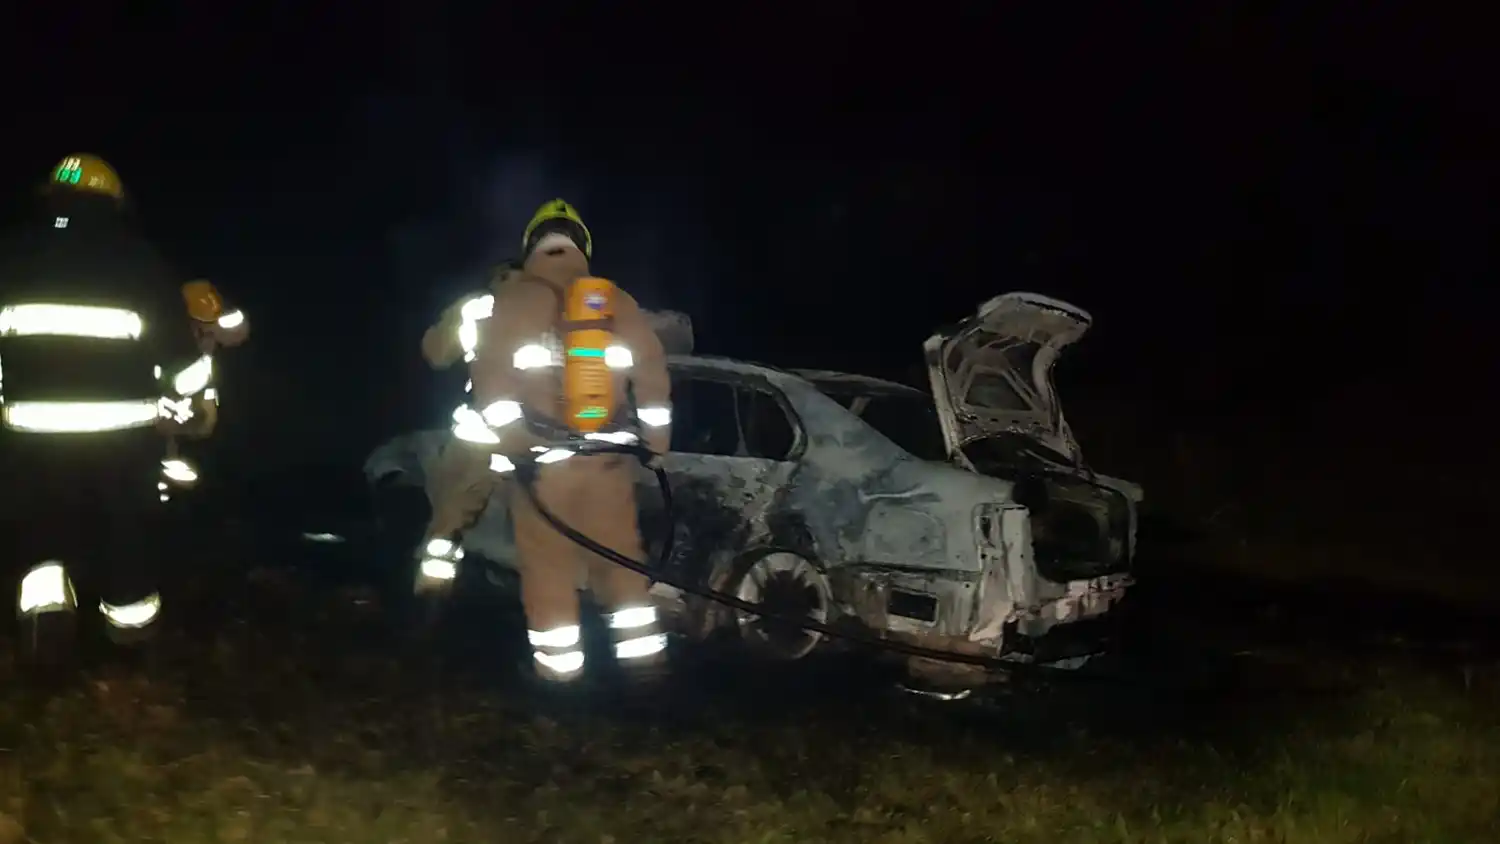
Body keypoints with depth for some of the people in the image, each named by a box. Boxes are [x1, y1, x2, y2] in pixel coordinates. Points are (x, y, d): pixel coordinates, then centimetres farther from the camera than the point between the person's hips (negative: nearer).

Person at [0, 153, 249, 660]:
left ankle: (44, 583, 0)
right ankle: (129, 608, 28)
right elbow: (179, 340, 2)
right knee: (129, 518, 18)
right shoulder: (138, 259, -1)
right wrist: (200, 400, 15)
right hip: (123, 424, -1)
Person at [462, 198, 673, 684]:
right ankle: (642, 656, 15)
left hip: (542, 456, -3)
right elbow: (653, 374, 8)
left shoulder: (512, 299, 0)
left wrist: (506, 442, -5)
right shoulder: (618, 302, 9)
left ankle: (559, 669, 8)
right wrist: (655, 443, 15)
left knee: (549, 568, 4)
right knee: (619, 559, 14)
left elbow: (492, 374, -9)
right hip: (607, 455, 3)